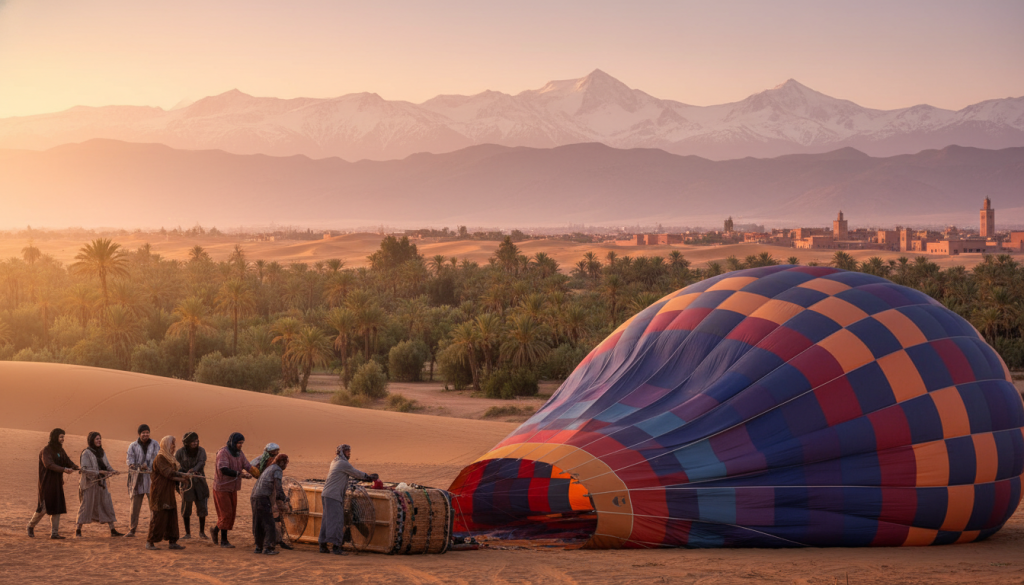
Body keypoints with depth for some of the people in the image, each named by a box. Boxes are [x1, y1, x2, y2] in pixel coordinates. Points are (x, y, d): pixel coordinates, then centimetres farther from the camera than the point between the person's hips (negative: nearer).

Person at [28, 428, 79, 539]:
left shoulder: (60, 451, 11)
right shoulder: (46, 450, -13)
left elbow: (68, 462, 4)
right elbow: (49, 464, -27)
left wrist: (76, 467, -17)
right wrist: (63, 469, -38)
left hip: (57, 483, 7)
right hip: (47, 483, -7)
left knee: (57, 508, 2)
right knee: (44, 508, -5)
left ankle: (54, 533, 4)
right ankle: (31, 526, 17)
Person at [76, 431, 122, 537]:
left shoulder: (101, 452, 13)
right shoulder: (86, 453, -9)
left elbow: (107, 465, 13)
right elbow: (85, 469, -17)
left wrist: (111, 470, -9)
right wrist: (99, 472, -23)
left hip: (101, 483, 7)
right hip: (90, 483, -7)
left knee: (107, 505, 4)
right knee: (86, 506, -2)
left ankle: (112, 530, 7)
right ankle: (78, 530, 9)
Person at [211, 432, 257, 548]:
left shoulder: (240, 454, 7)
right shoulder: (223, 452, -17)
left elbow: (248, 466, 0)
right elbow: (223, 469, -29)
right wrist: (239, 474, -36)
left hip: (232, 488, 8)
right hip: (221, 487, -8)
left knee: (231, 513, 11)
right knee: (226, 513, -7)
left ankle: (215, 530, 30)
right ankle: (224, 540, 1)